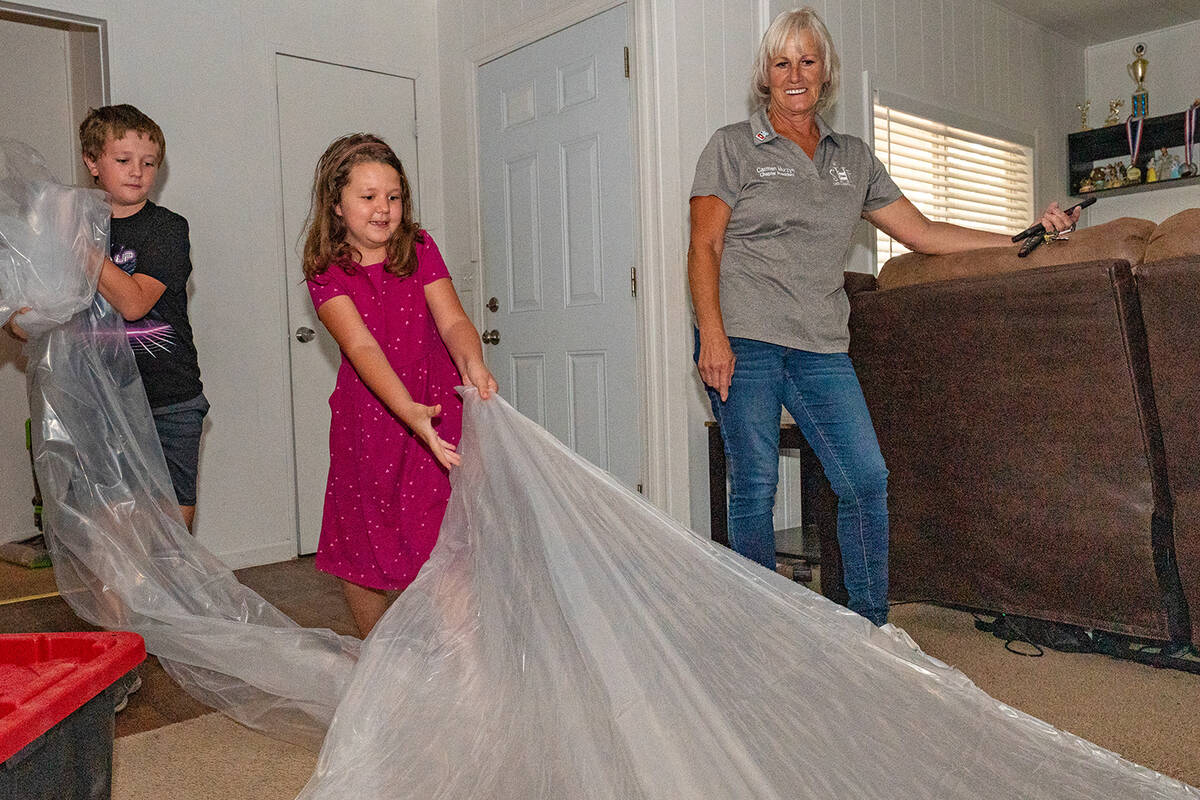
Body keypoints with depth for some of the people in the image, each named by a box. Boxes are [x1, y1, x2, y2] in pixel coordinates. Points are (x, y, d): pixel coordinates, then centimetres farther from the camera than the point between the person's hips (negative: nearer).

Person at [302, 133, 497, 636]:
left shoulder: (420, 249, -1)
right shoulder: (326, 273, -7)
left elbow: (452, 320, -13)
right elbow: (361, 346, -22)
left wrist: (472, 364, -36)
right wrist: (409, 410, -38)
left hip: (436, 409, -1)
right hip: (368, 419, 1)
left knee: (438, 547, -8)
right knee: (361, 551, 13)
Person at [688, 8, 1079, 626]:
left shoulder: (854, 158, 19)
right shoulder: (733, 146, 7)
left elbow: (921, 233, 19)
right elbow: (704, 247, -1)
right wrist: (712, 334, -14)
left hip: (821, 345, 4)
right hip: (742, 340, -4)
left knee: (866, 479, -3)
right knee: (754, 486, -5)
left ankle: (871, 625, 13)